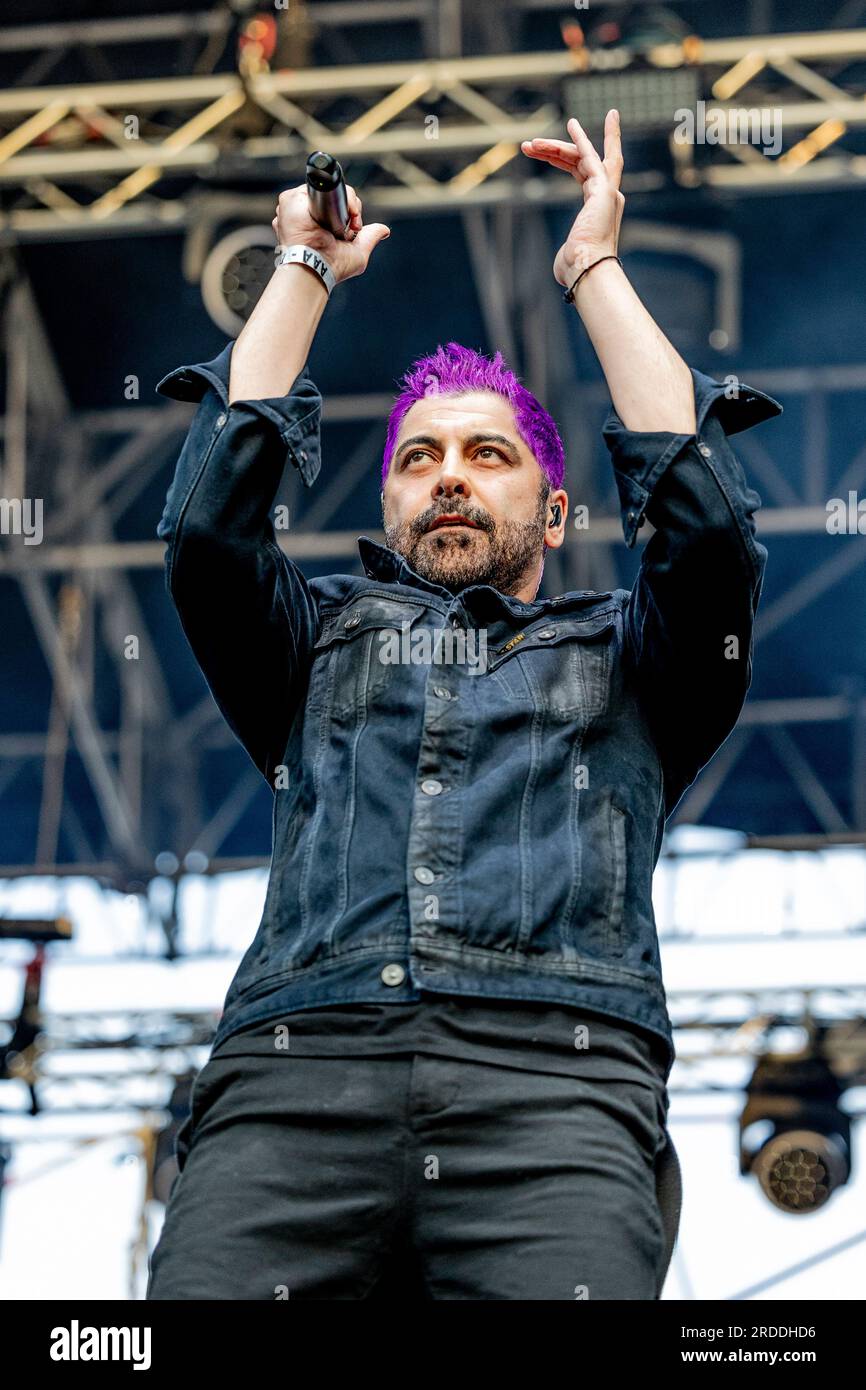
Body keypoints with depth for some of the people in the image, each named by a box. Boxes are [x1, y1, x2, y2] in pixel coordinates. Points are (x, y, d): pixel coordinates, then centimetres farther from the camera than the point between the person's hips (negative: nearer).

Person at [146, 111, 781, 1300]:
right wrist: (307, 268, 24)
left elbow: (709, 529, 10)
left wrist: (593, 266, 20)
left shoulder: (624, 658, 29)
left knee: (571, 1284, -32)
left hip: (557, 1078, -1)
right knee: (206, 1287, -28)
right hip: (297, 1068, 1)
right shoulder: (322, 644, 32)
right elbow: (208, 523, 15)